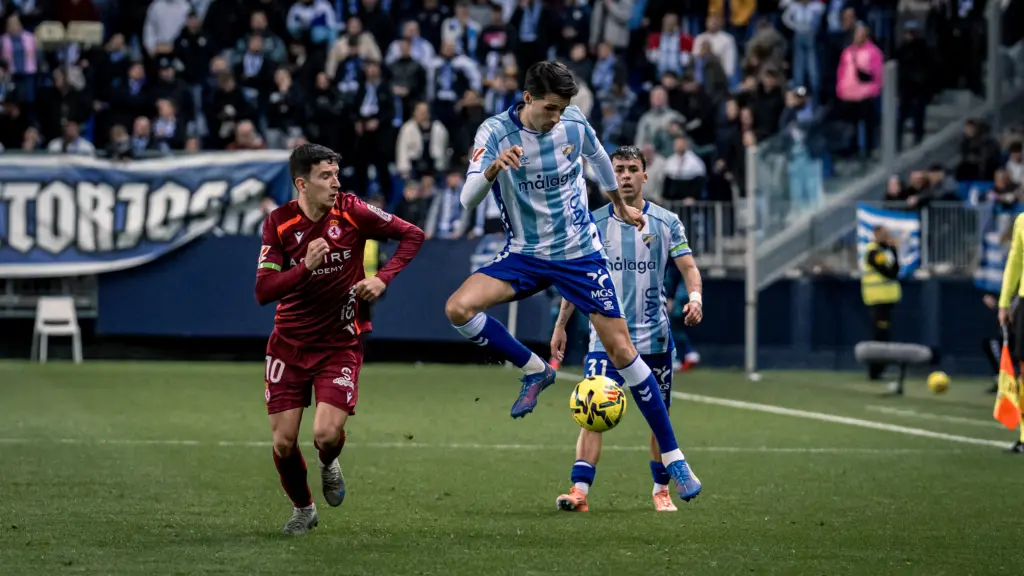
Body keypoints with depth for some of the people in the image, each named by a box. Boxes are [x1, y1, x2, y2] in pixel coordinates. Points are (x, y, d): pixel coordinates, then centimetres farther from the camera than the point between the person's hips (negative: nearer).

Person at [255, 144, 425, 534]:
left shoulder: (351, 212, -11)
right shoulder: (279, 223, -9)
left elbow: (412, 235, -2)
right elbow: (263, 291, -16)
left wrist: (383, 278, -14)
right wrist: (305, 267, -31)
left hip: (339, 344, -1)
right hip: (288, 345, 1)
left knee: (327, 435, -18)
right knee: (283, 443, -2)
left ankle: (328, 465, 20)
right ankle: (302, 509, 27)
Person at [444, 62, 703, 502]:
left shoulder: (574, 123, -7)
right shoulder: (495, 132, -14)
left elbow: (598, 158, 16)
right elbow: (467, 200, -23)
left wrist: (620, 205, 32)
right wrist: (493, 168, -44)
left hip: (580, 254, 0)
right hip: (525, 256, 0)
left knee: (621, 350, -5)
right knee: (458, 308, -24)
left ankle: (672, 456, 4)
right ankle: (534, 370, -1)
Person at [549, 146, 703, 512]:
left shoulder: (666, 222, 3)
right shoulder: (594, 223, 5)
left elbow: (688, 266, 0)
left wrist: (695, 296, -21)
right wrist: (560, 326, 10)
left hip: (654, 337, 1)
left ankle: (662, 490, 21)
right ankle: (579, 491, -19)